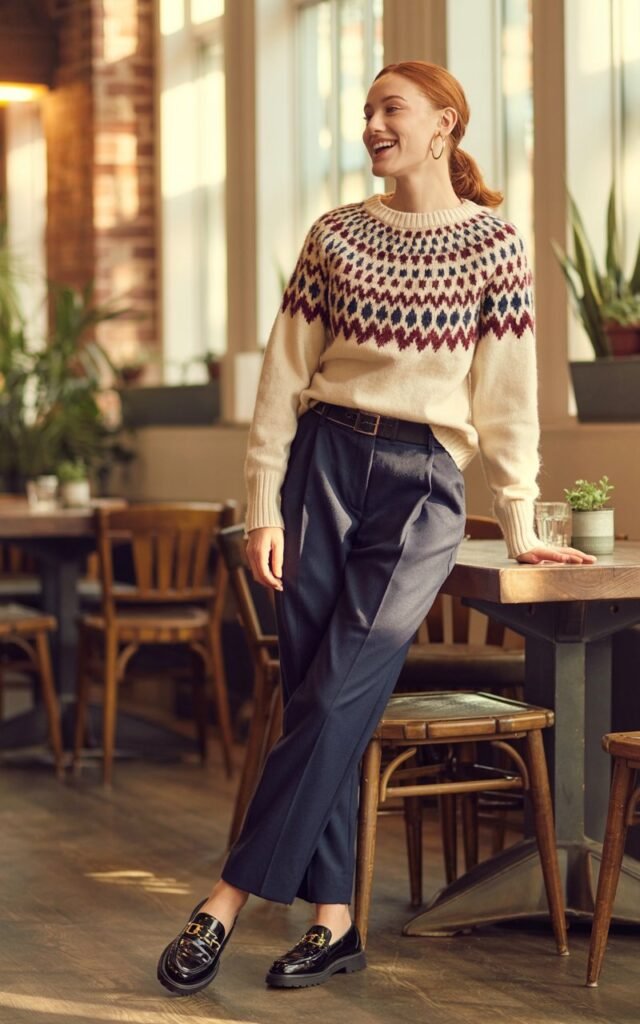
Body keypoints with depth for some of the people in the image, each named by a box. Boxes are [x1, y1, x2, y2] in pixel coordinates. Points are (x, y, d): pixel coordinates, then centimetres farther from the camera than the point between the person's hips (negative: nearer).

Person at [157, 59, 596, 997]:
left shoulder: (493, 244, 3)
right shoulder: (335, 235, 9)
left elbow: (506, 395, 4)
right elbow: (282, 381, 8)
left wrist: (519, 525, 4)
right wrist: (264, 508, 0)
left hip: (423, 484, -3)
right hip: (323, 464, 3)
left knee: (337, 699, -12)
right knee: (317, 702, 0)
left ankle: (228, 901, -7)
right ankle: (334, 923, 6)